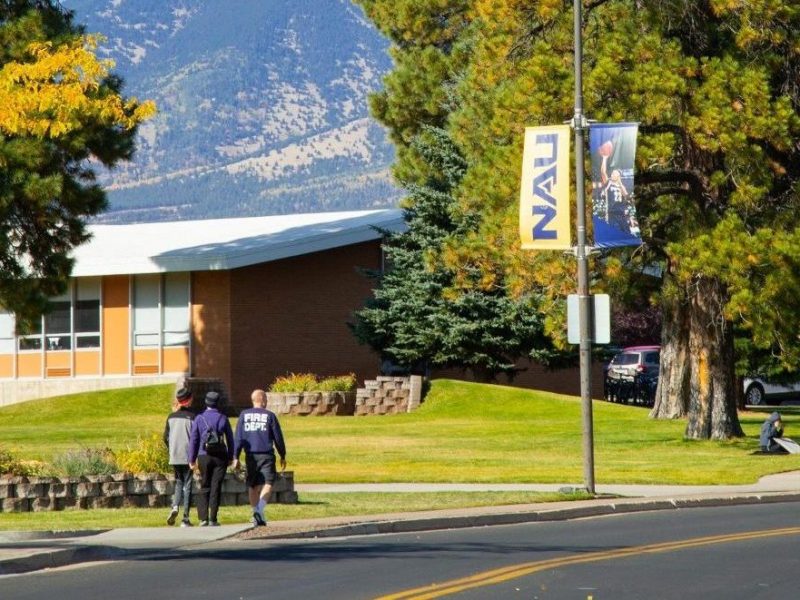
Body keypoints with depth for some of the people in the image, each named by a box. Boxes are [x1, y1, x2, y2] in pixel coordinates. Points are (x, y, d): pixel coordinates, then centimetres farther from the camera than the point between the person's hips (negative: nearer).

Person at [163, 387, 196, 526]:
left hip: (174, 457, 3)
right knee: (187, 485, 3)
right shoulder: (192, 417, -10)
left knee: (179, 482, 19)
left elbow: (166, 437, 6)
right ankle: (185, 519, 1)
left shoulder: (171, 417, 3)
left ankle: (175, 507, -5)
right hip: (188, 457, -3)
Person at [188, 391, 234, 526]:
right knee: (216, 488, 2)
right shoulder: (223, 419, 0)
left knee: (204, 488, 9)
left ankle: (203, 518, -1)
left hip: (204, 457, 0)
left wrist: (192, 459, 4)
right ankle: (213, 519, 0)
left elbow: (193, 440, -1)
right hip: (220, 457, 0)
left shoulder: (199, 419, -1)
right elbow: (230, 439, 4)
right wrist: (230, 457, 14)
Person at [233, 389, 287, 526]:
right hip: (266, 455, -3)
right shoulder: (269, 415, -1)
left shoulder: (244, 415, 5)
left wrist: (235, 457, 4)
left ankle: (257, 517, 16)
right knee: (267, 484, -7)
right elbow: (278, 437, 2)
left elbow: (238, 437, 2)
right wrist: (283, 456, 13)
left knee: (252, 486, 13)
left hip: (250, 456, 3)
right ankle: (259, 509, -30)